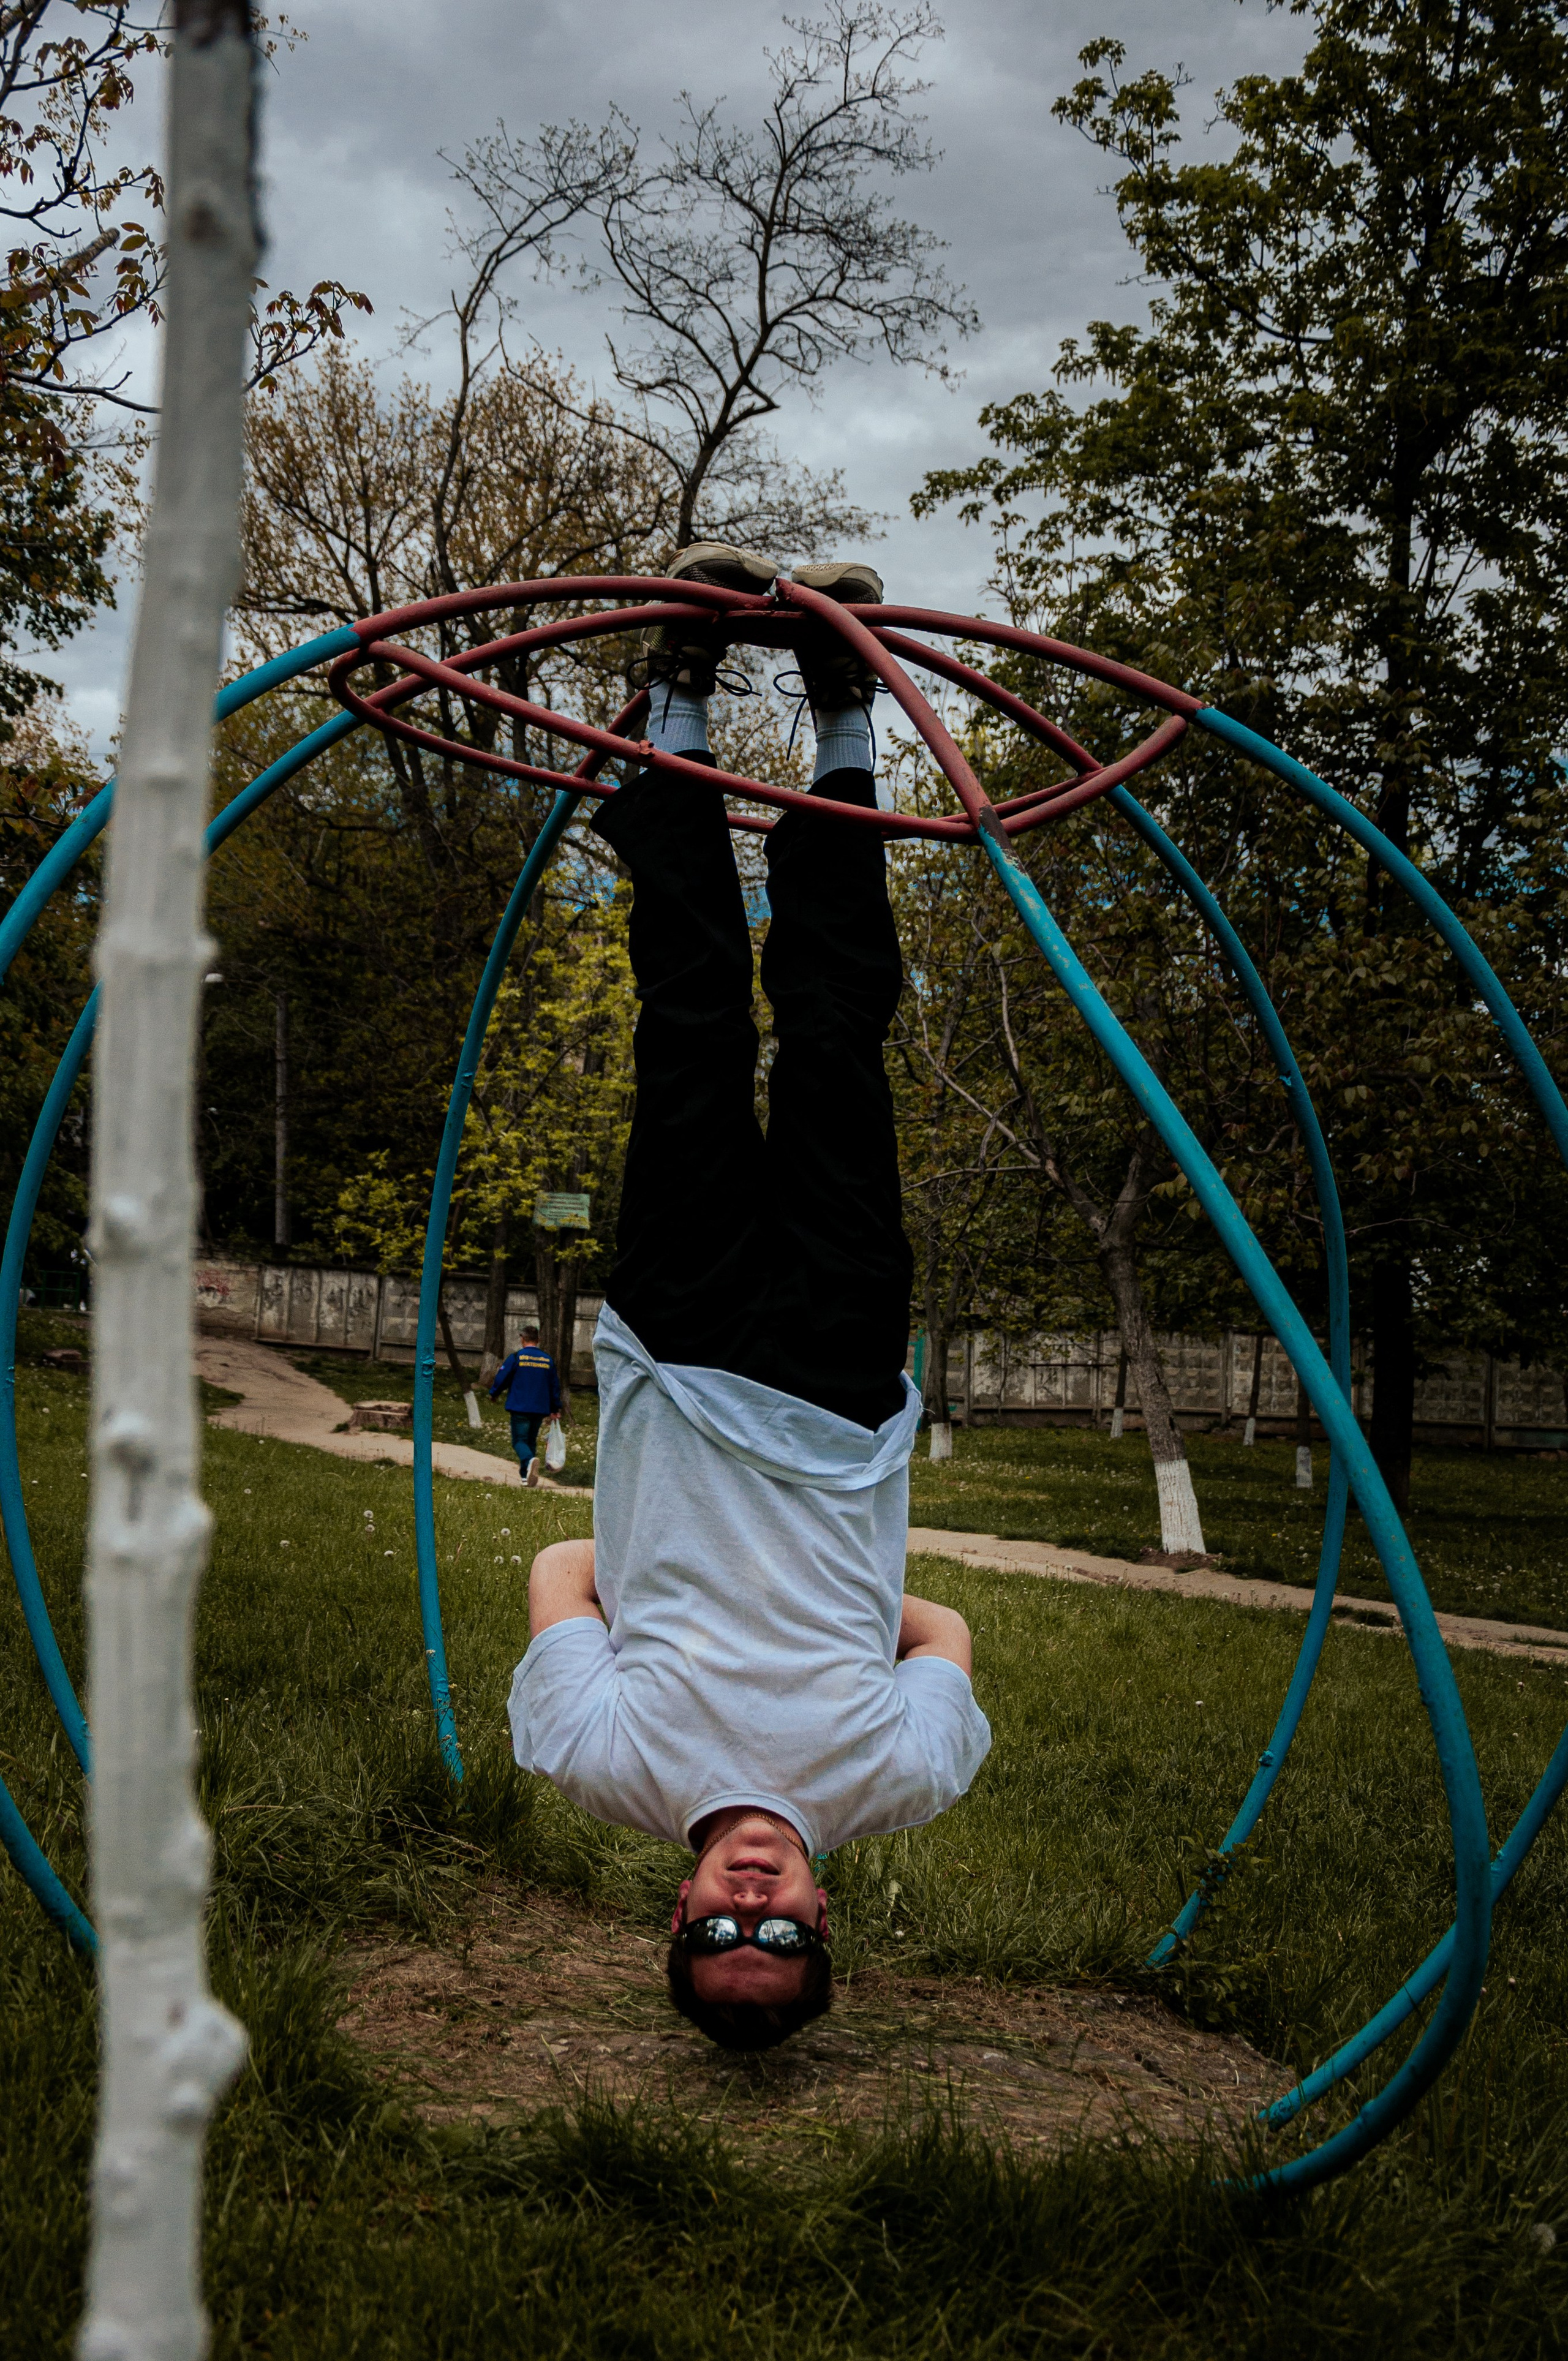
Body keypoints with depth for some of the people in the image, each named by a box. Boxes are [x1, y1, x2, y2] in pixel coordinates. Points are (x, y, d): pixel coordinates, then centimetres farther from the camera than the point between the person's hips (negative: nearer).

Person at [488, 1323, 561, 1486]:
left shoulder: (516, 1357, -7)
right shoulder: (548, 1360, 6)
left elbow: (501, 1377, -4)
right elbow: (555, 1385, 12)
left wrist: (493, 1394, 16)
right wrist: (555, 1409, 22)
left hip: (520, 1408, -4)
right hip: (540, 1410, 4)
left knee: (519, 1440, -2)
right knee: (532, 1441, 16)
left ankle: (530, 1460, -32)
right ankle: (526, 1476, 13)